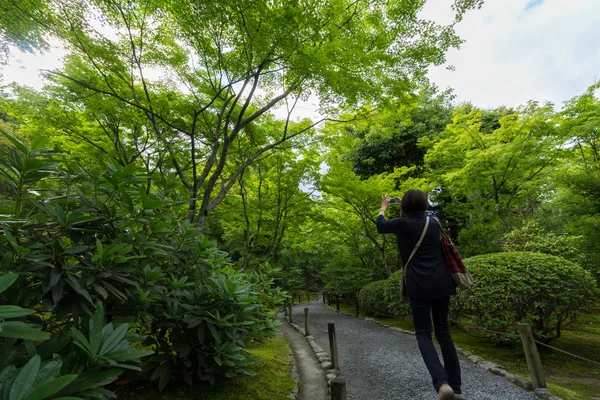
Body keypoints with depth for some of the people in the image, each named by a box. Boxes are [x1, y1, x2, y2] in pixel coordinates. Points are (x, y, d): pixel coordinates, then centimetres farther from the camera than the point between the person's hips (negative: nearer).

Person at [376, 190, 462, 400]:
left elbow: (381, 226, 14)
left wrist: (383, 207, 32)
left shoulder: (403, 223, -5)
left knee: (424, 334, 4)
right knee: (443, 332, 13)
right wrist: (408, 204, 38)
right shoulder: (434, 222, 7)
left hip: (419, 285, -4)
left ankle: (442, 383, -15)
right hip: (440, 283, 5)